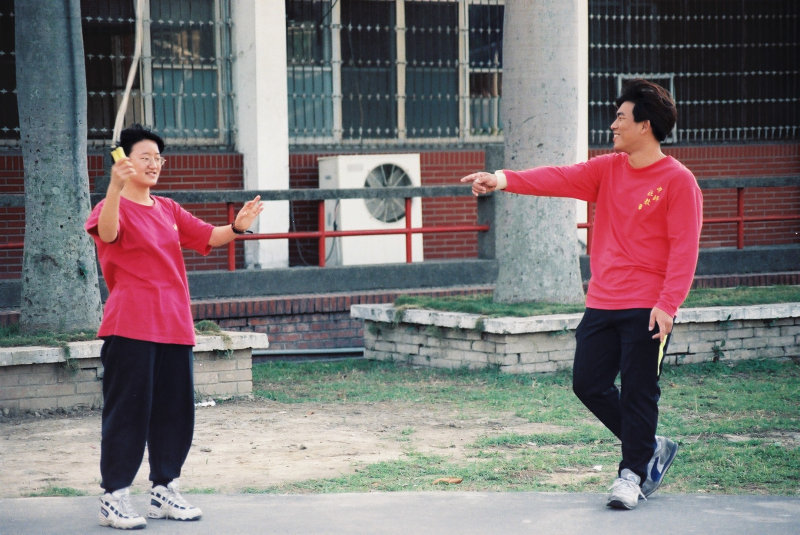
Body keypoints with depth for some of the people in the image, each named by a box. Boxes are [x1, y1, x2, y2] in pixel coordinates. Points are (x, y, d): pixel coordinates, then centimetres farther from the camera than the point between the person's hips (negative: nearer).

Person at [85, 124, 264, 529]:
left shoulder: (168, 210, 17)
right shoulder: (113, 207, -6)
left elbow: (206, 236, 14)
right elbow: (106, 232, -28)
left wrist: (236, 227, -8)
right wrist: (115, 187, -46)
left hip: (174, 326, 7)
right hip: (130, 328, -7)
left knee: (175, 410, 10)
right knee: (128, 409, -6)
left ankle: (164, 491, 22)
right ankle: (114, 497, 1)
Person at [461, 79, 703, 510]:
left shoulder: (677, 181, -8)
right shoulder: (608, 169, 11)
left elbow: (684, 247, -12)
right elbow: (560, 179, 0)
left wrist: (668, 304, -20)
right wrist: (505, 180, -16)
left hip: (646, 308, -7)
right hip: (601, 303, 7)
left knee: (637, 391, -3)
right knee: (588, 383, 5)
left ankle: (633, 473, 11)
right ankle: (651, 448, 22)